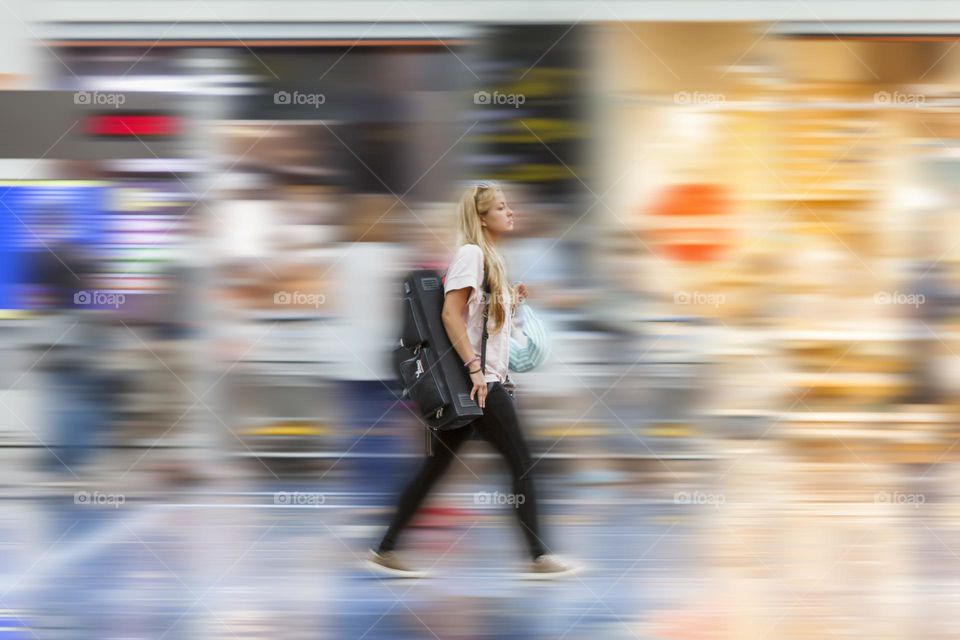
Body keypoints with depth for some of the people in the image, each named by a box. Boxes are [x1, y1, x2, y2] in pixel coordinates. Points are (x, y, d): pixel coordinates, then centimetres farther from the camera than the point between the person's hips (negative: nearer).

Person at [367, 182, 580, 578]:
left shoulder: (489, 259, 20)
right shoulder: (471, 253, -10)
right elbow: (451, 315, -19)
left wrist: (512, 301, 13)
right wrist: (475, 369, -23)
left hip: (483, 379, 10)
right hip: (476, 380, -10)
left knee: (435, 469, 8)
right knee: (522, 463, -5)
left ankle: (385, 551, 10)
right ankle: (539, 557, 0)